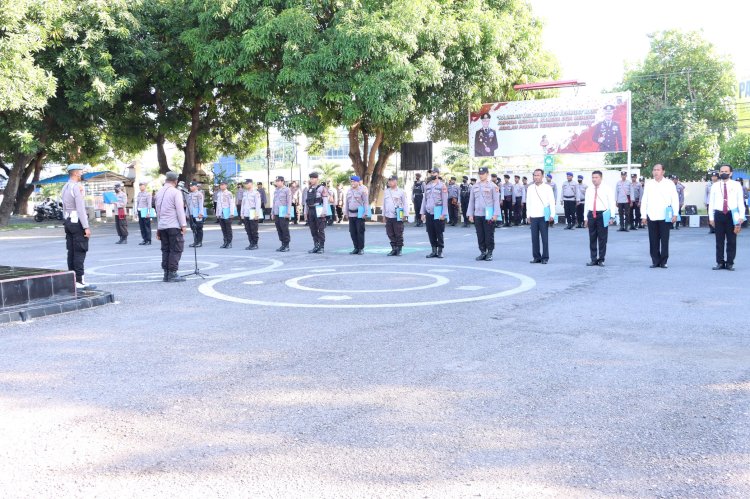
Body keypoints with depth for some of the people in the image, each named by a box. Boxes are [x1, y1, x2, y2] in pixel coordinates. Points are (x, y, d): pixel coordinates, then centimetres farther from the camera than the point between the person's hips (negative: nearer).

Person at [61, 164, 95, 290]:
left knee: (71, 251, 10)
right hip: (78, 222, -9)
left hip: (68, 222, 9)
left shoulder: (65, 188, 14)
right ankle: (79, 281, -9)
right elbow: (81, 208, -21)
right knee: (80, 252, -8)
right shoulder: (76, 187, -15)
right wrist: (86, 227, -21)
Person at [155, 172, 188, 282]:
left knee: (165, 250, 10)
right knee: (176, 250, -3)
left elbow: (158, 211, 15)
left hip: (162, 226, 7)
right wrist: (183, 225, -10)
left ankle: (166, 274, 9)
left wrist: (158, 228, 18)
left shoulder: (159, 192, 13)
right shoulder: (176, 192, -8)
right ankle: (172, 274, -7)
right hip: (174, 226, -7)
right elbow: (180, 210, -12)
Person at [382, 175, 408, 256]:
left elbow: (405, 204, 1)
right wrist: (383, 215, 15)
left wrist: (404, 214, -4)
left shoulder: (401, 192, 0)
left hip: (398, 216, -4)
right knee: (390, 234, 6)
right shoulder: (386, 192, 12)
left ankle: (399, 249, 7)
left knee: (398, 234, -1)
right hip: (388, 216, 4)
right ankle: (394, 249, 14)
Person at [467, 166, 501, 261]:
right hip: (477, 215, 4)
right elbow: (471, 201, 15)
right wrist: (470, 214, 9)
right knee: (480, 235, 6)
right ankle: (482, 252, 14)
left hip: (489, 215, -4)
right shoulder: (474, 186, 12)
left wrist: (495, 214, -10)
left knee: (489, 235, 0)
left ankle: (489, 253, 9)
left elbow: (496, 201, -3)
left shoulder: (493, 186, 0)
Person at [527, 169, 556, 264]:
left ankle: (545, 258, 6)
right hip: (533, 217, 3)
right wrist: (528, 215, 8)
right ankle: (536, 257, 12)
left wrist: (552, 215, -8)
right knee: (534, 238, 4)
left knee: (545, 238, -1)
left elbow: (552, 202, -1)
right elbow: (528, 202, 12)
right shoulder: (530, 188, 9)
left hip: (544, 216, -3)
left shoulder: (547, 187, -1)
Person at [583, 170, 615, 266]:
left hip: (602, 215, -3)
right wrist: (586, 218, 10)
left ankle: (601, 259, 11)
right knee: (592, 238, 5)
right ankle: (593, 259, 14)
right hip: (591, 214, 3)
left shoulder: (606, 190, 0)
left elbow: (612, 203, 0)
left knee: (602, 238, 1)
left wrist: (611, 217, -6)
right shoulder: (588, 190, 10)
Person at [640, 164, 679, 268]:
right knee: (653, 240, 3)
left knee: (665, 240, 0)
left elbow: (675, 199, 3)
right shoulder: (648, 184, 9)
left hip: (665, 216, -2)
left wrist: (675, 214, -4)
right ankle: (655, 261, 11)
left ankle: (663, 261, 8)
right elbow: (644, 200, 9)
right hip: (651, 216, 2)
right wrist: (643, 215, 5)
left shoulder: (669, 184, 3)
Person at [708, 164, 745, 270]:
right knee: (719, 241, 5)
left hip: (732, 215, -1)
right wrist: (711, 217, 3)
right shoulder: (715, 186, 6)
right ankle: (720, 262, 12)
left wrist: (741, 217, -7)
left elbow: (741, 201, 1)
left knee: (732, 241, 3)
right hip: (719, 214, 1)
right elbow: (711, 202, 7)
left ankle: (730, 263, 10)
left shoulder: (736, 185, 3)